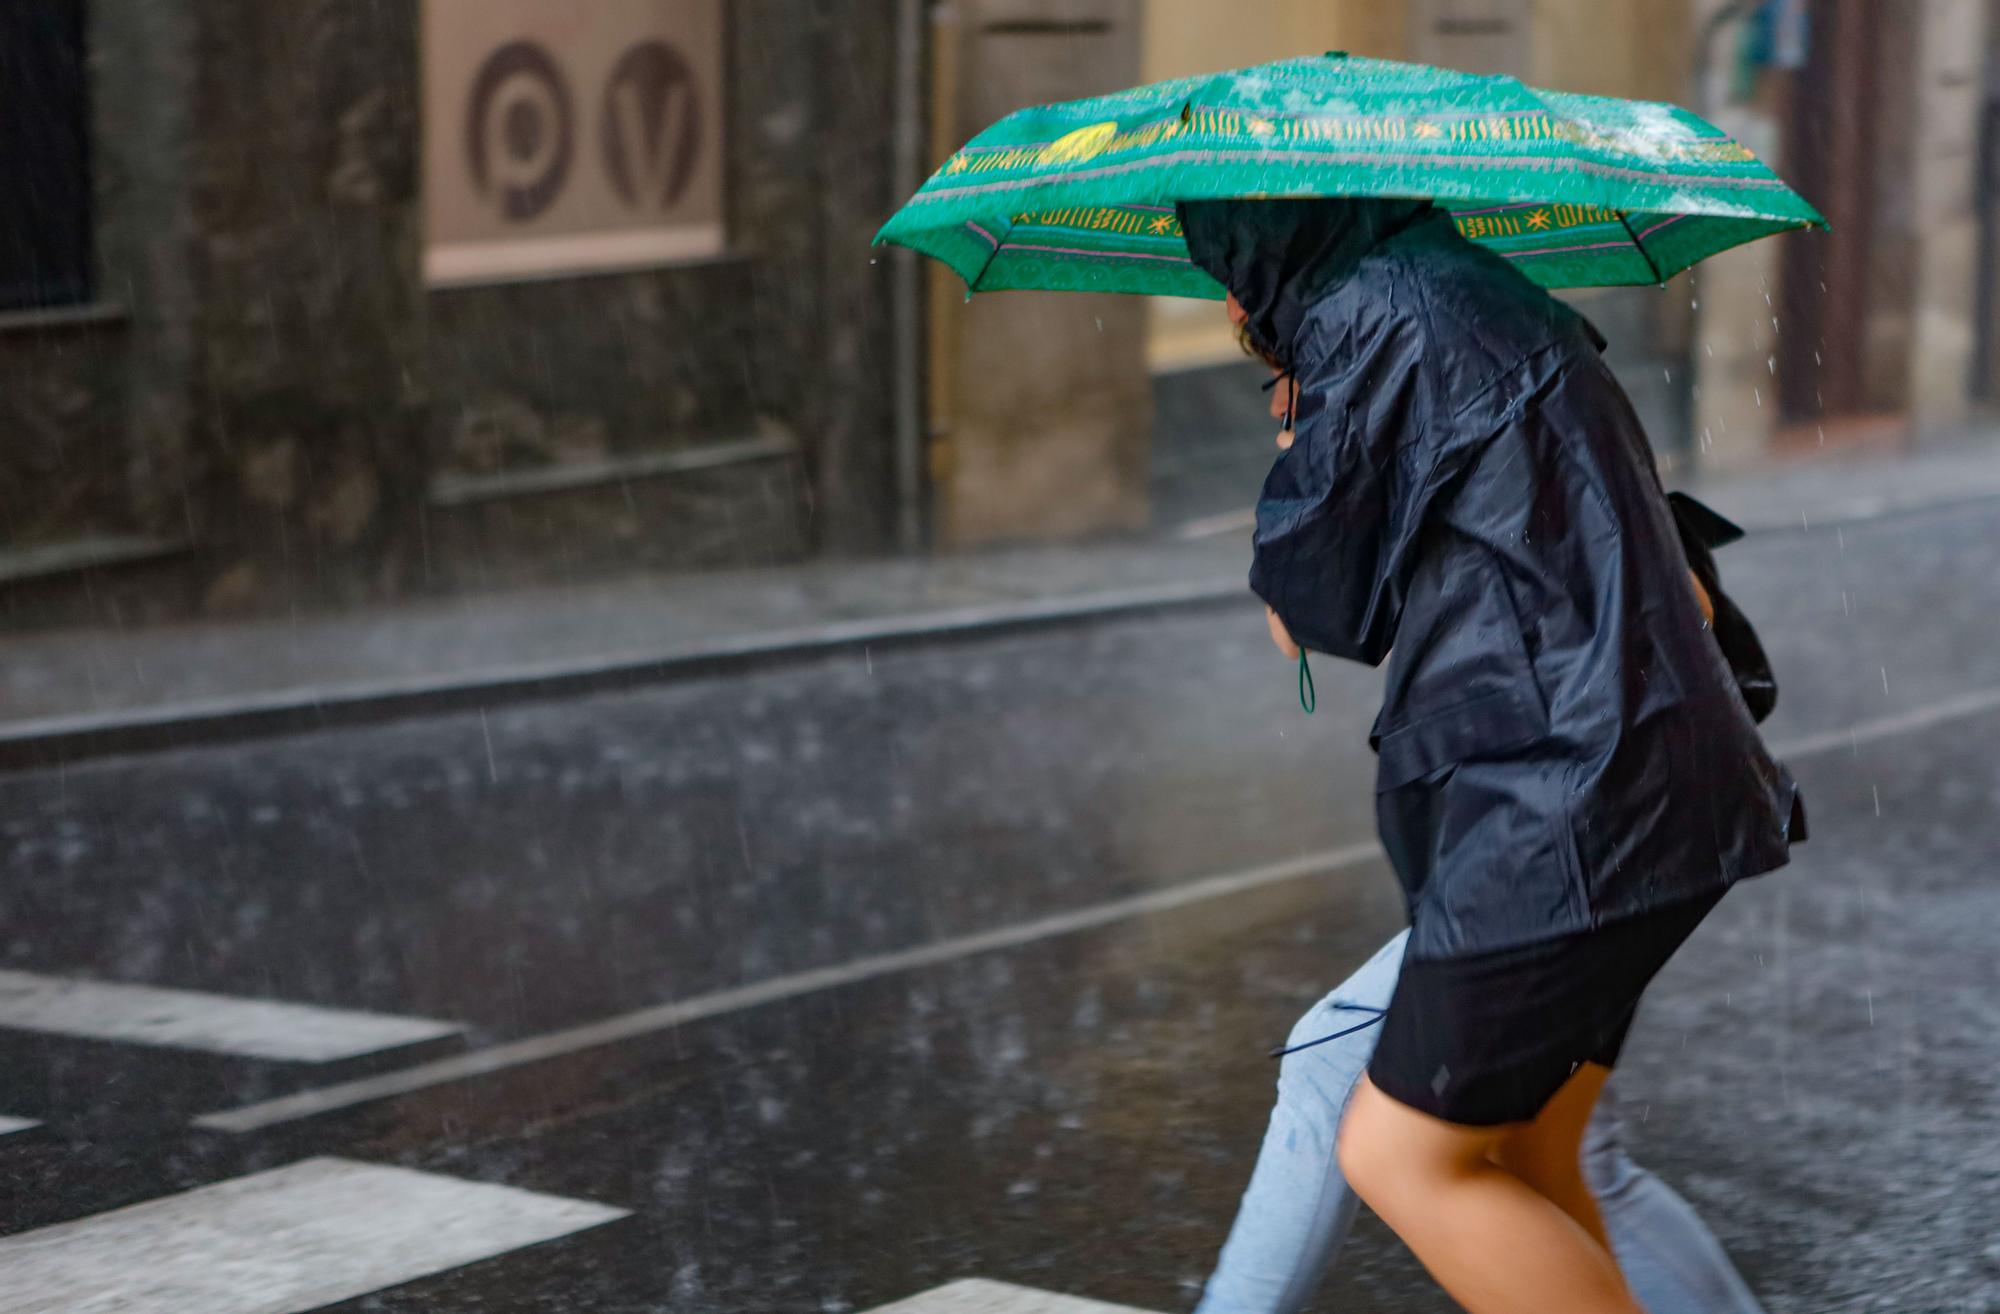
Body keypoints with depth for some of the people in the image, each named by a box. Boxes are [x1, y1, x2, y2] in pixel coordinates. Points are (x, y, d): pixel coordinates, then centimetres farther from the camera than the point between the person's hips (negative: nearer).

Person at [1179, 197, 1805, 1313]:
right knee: (1517, 1160, 14)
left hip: (1563, 816, -10)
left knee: (1405, 1160, -3)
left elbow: (1318, 605, -5)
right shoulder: (1477, 297, 18)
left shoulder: (1372, 316, -11)